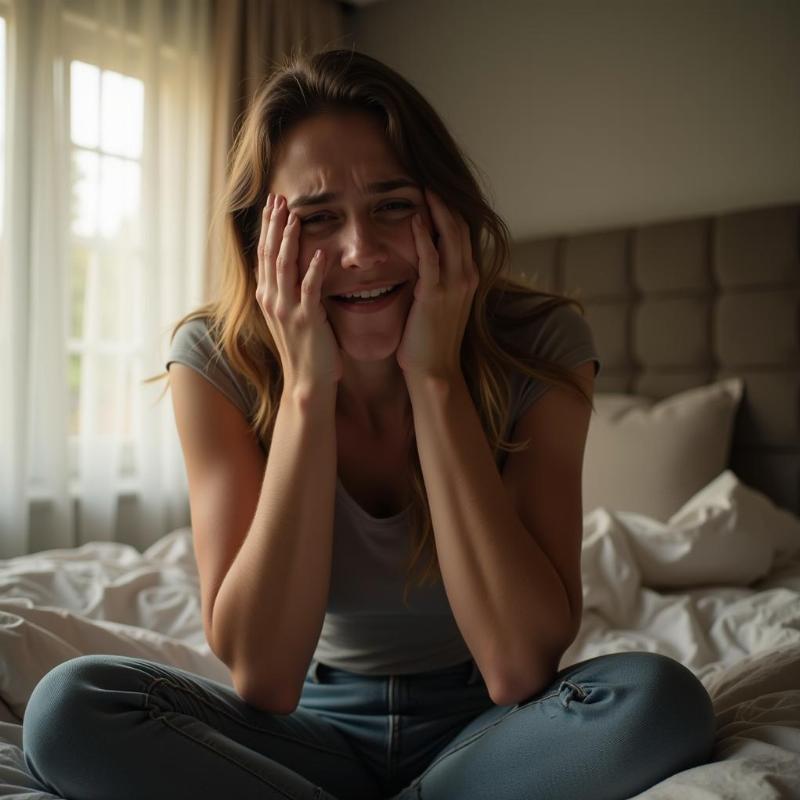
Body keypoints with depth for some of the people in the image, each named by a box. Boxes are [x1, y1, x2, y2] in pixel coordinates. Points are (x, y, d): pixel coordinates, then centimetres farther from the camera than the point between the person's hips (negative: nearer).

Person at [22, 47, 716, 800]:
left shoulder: (540, 345, -17)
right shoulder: (217, 360, -15)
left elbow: (521, 668, -25)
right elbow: (262, 678, -22)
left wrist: (433, 377, -28)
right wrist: (307, 389, -29)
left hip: (483, 728, 0)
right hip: (317, 725, 1)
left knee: (660, 700, -30)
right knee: (69, 707, -23)